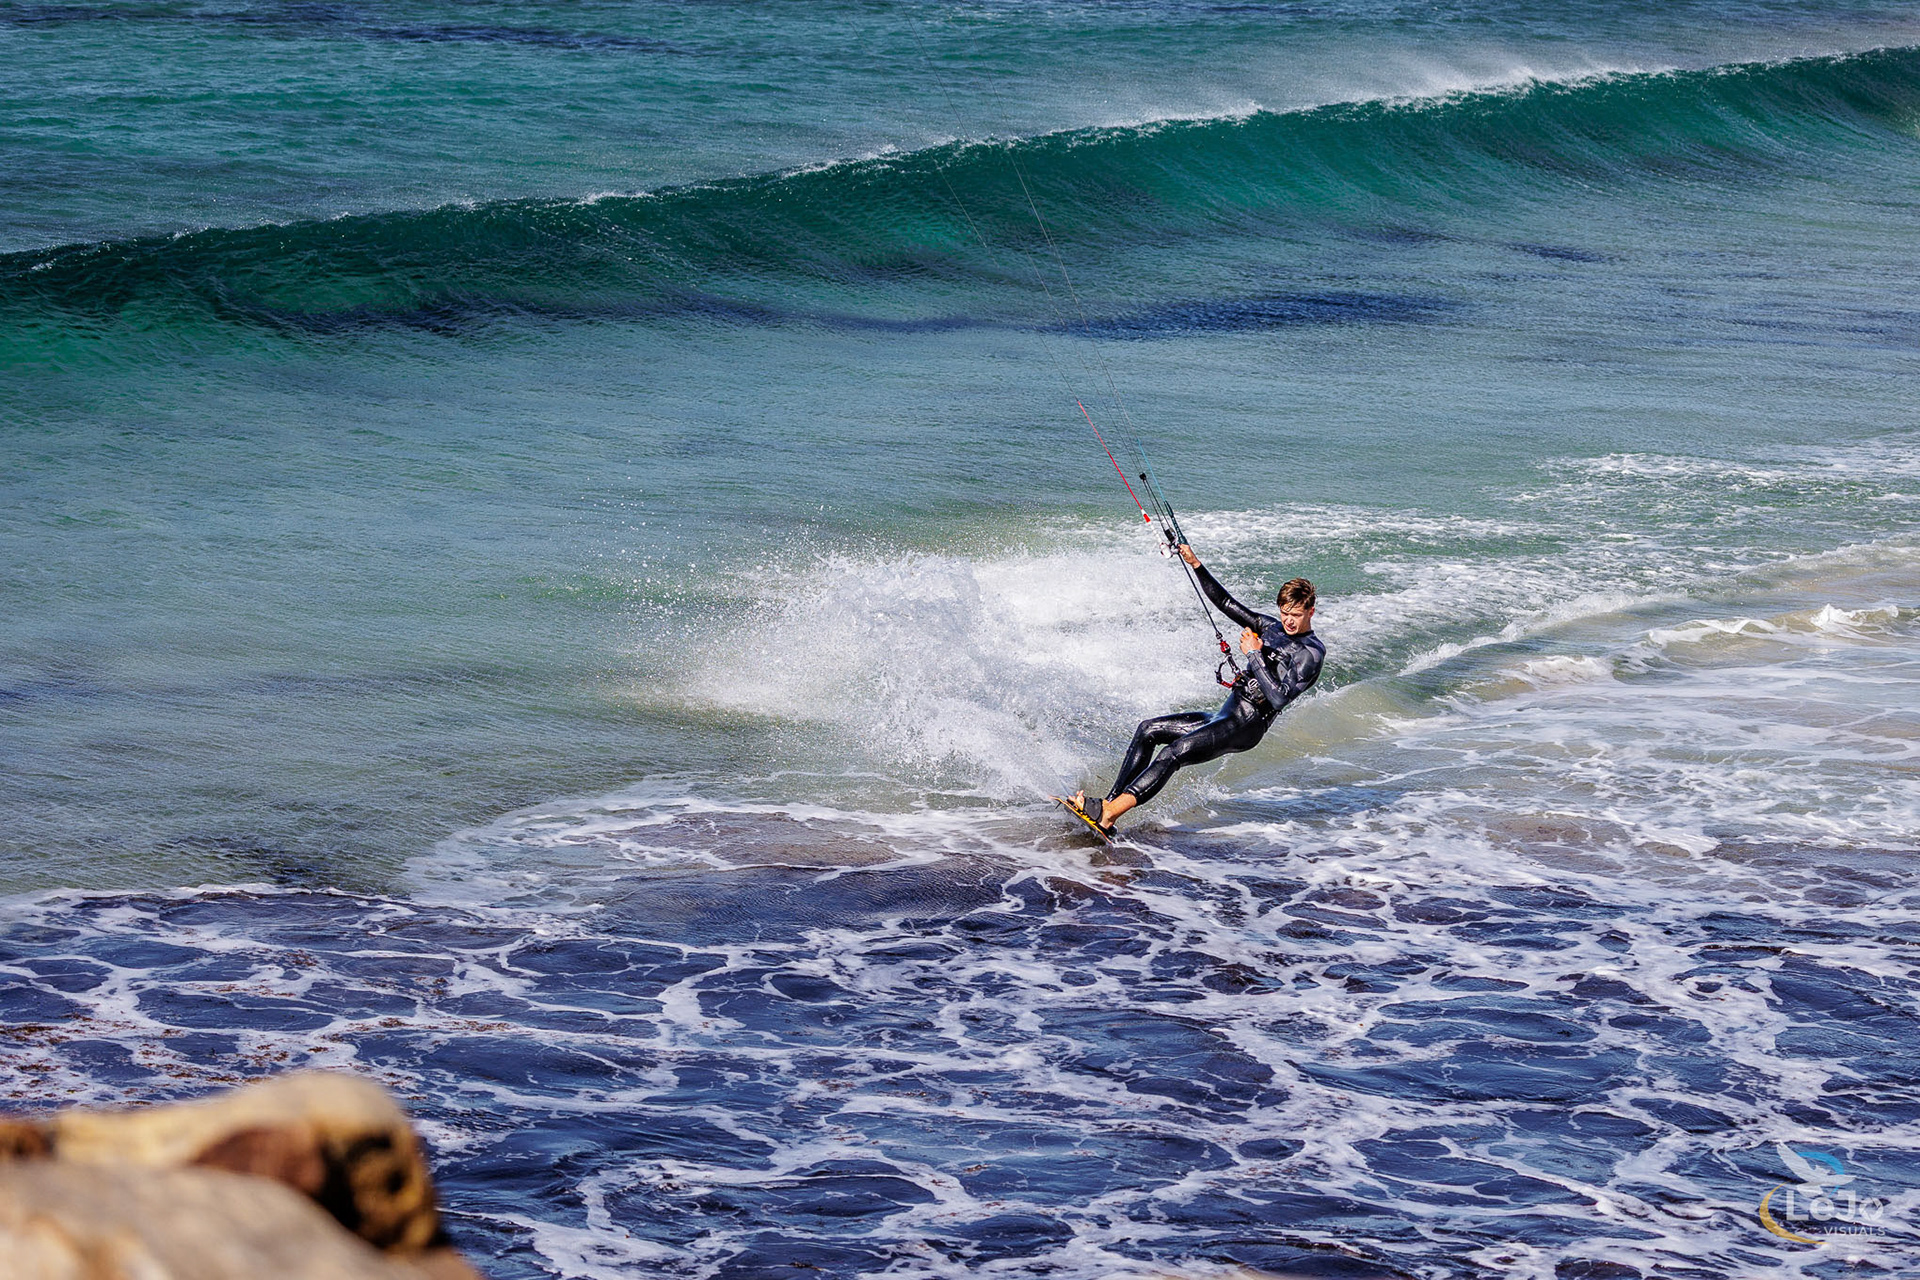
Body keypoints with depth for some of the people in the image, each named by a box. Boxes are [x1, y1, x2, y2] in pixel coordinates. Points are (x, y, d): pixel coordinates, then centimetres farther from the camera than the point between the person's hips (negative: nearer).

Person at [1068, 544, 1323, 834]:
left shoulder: (1311, 652, -8)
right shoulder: (1271, 628, 17)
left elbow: (1279, 699, -20)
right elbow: (1225, 602, 21)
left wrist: (1254, 655, -16)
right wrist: (1196, 565, 12)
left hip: (1246, 725, -10)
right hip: (1223, 717, 10)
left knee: (1175, 752, -26)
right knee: (1148, 730, 2)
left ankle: (1109, 813, -35)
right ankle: (1111, 801, -6)